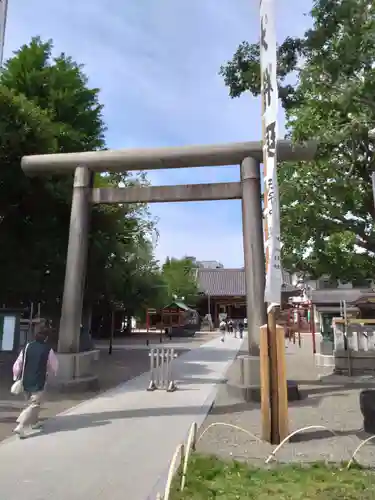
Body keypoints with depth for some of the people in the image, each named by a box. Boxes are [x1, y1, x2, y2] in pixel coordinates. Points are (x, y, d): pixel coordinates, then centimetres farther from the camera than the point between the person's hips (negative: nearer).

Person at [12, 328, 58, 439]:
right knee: (34, 405, -1)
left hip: (26, 381, 6)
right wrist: (46, 370, 20)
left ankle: (34, 423, 36)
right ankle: (20, 427, -12)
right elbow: (54, 367, -1)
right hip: (38, 383, -6)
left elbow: (18, 364, 2)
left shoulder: (27, 347, -1)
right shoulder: (48, 350, -12)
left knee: (31, 402, 24)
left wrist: (16, 377, 14)